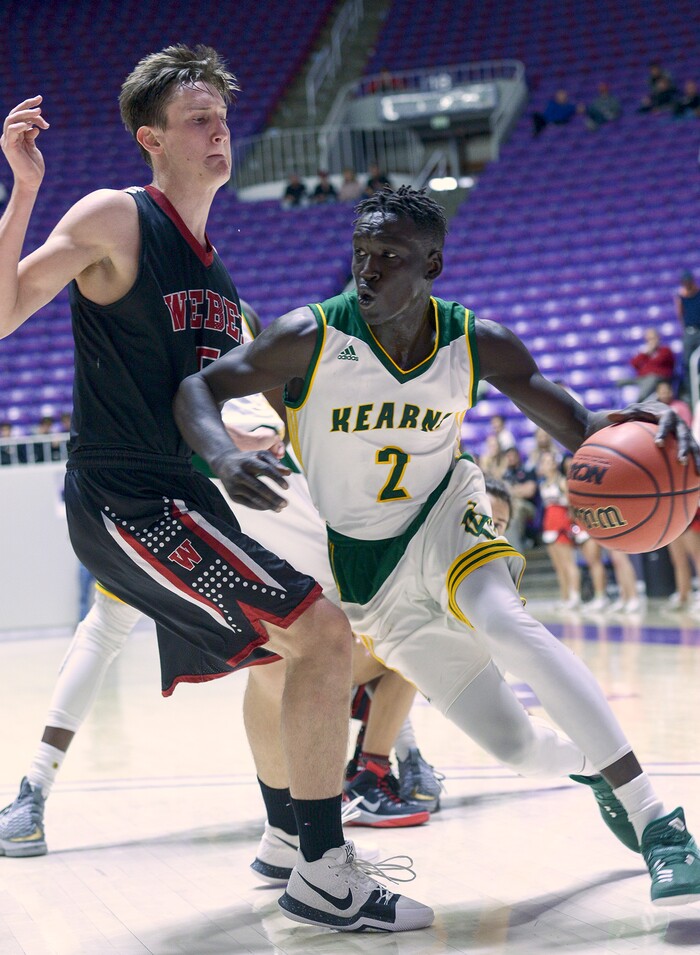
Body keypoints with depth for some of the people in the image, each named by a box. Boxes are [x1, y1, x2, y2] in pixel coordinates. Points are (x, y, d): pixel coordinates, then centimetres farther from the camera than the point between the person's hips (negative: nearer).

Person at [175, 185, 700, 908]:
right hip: (364, 569, 0)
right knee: (517, 748, -5)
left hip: (442, 520, 0)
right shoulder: (312, 337, -19)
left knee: (501, 619, -36)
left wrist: (628, 428, -34)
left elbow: (576, 429, -9)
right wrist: (224, 457, -41)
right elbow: (197, 388, -17)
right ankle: (591, 762, 34)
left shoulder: (479, 345, -13)